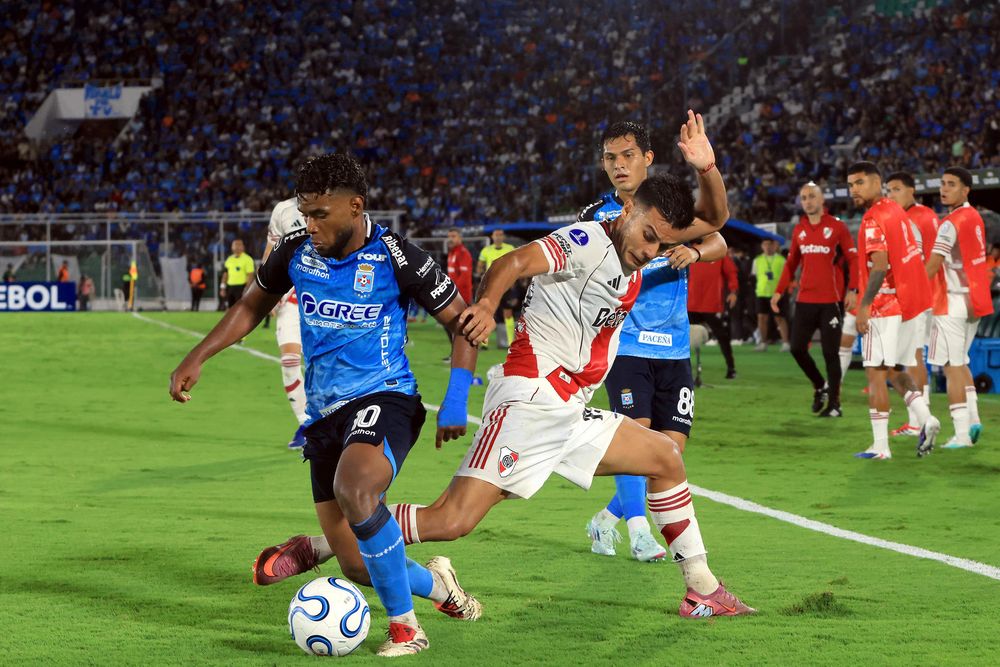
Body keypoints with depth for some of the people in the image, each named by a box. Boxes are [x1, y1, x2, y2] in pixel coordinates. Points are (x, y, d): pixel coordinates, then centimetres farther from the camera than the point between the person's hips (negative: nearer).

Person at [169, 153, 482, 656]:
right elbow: (252, 305, 20)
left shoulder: (395, 258, -12)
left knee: (353, 488, -38)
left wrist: (456, 402, -14)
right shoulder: (296, 251, 2)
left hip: (383, 399, -5)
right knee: (356, 566, 2)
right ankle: (435, 584, 36)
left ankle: (404, 626, -22)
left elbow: (462, 321, -3)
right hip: (324, 414, 6)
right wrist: (196, 359, 10)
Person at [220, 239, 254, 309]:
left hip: (241, 287, -6)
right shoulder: (229, 259, 14)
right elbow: (225, 274, 17)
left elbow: (250, 275, -10)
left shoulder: (247, 259, -5)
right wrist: (223, 288, 11)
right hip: (230, 287, 6)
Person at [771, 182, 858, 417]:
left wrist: (852, 290, -15)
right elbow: (791, 263, 18)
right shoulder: (799, 230, 11)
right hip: (805, 299, 5)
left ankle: (834, 404, 6)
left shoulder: (837, 227, -4)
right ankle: (820, 386, 24)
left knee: (830, 352, -3)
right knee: (797, 348, 1)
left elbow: (853, 259, -5)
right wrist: (779, 291, 10)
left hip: (831, 300, -5)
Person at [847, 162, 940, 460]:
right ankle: (925, 418, -1)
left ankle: (880, 446, -4)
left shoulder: (873, 221, -14)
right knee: (894, 370, 18)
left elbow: (880, 266, -24)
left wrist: (864, 306, -23)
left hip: (886, 305, -9)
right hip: (911, 303, 9)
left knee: (876, 374, -3)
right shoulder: (897, 211, 13)